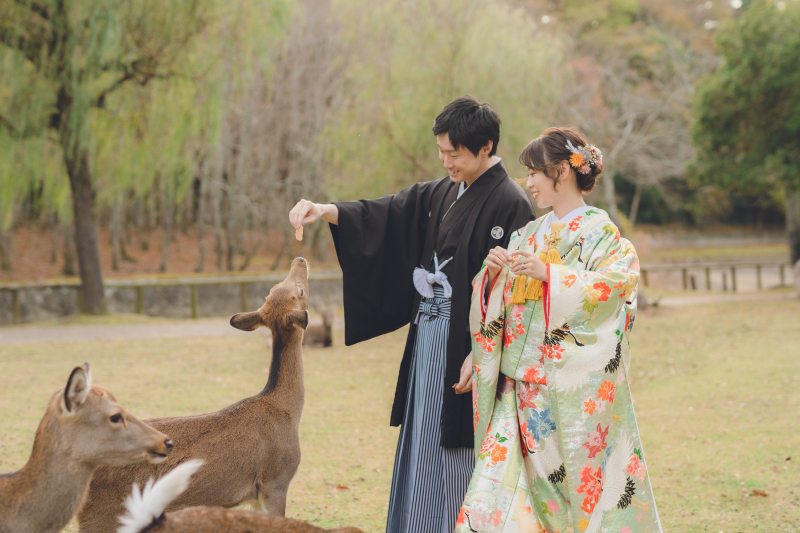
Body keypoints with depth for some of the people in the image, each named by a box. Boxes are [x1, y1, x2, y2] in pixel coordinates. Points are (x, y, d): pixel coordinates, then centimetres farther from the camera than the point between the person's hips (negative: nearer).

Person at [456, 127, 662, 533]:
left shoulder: (599, 232, -2)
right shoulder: (529, 234, 16)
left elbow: (617, 281, -19)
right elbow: (495, 307, 17)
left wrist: (549, 274, -23)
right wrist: (492, 273, -4)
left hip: (574, 389, -5)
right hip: (521, 386, 6)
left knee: (584, 483, -2)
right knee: (497, 483, -4)